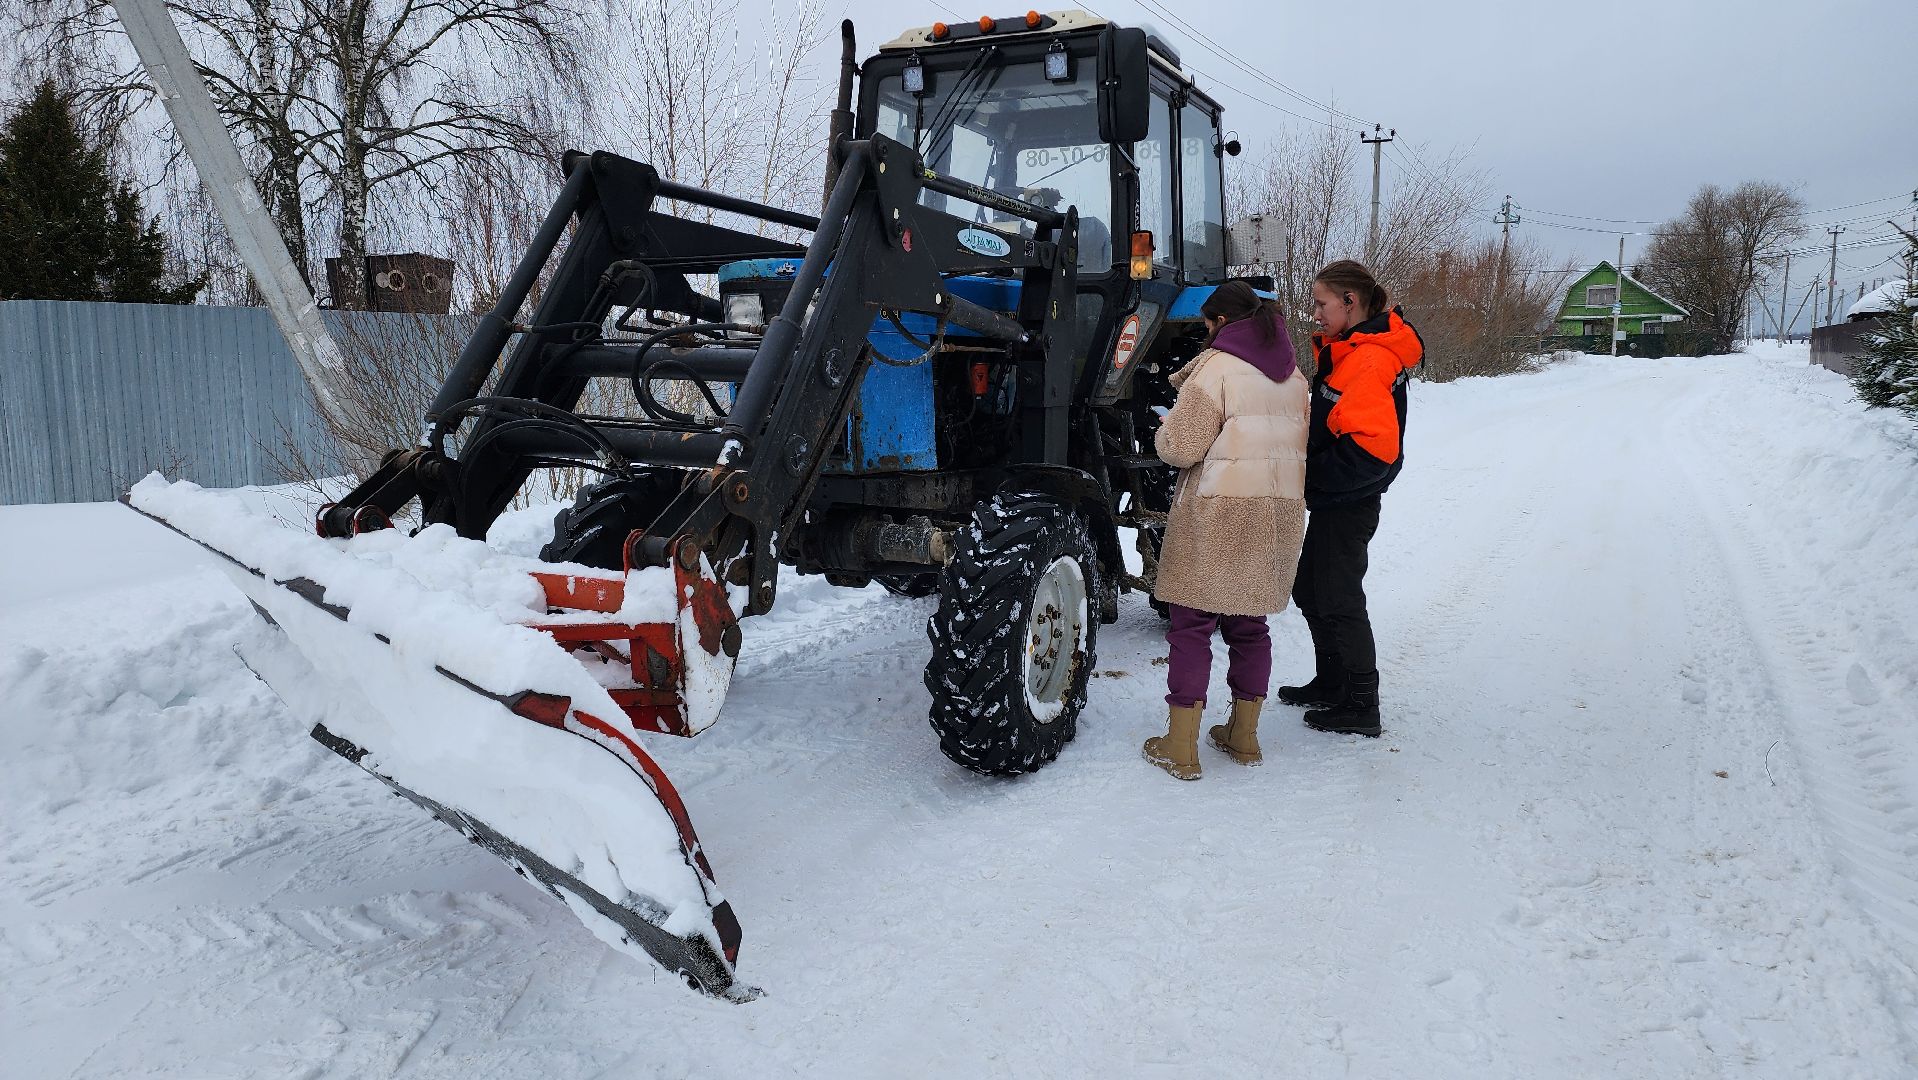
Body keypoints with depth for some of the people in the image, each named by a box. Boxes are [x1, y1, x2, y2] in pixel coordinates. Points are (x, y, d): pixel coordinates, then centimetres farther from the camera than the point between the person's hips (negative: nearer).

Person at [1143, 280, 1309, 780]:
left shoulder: (1217, 367, -10)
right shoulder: (1293, 376, 14)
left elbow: (1180, 446, -15)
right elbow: (1298, 444, 15)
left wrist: (1164, 431, 6)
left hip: (1218, 512, -7)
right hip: (1281, 509, 7)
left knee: (1192, 625, 0)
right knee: (1249, 623, 16)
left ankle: (1180, 748, 2)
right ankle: (1244, 735, 25)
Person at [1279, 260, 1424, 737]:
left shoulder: (1371, 361, -21)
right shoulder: (1345, 351, 11)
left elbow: (1372, 447, -29)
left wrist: (1315, 479, -21)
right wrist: (1314, 479, 10)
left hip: (1348, 503, -10)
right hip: (1333, 500, 10)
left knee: (1338, 599, 0)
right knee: (1309, 588, 20)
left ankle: (1361, 708, 12)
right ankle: (1331, 684, 35)